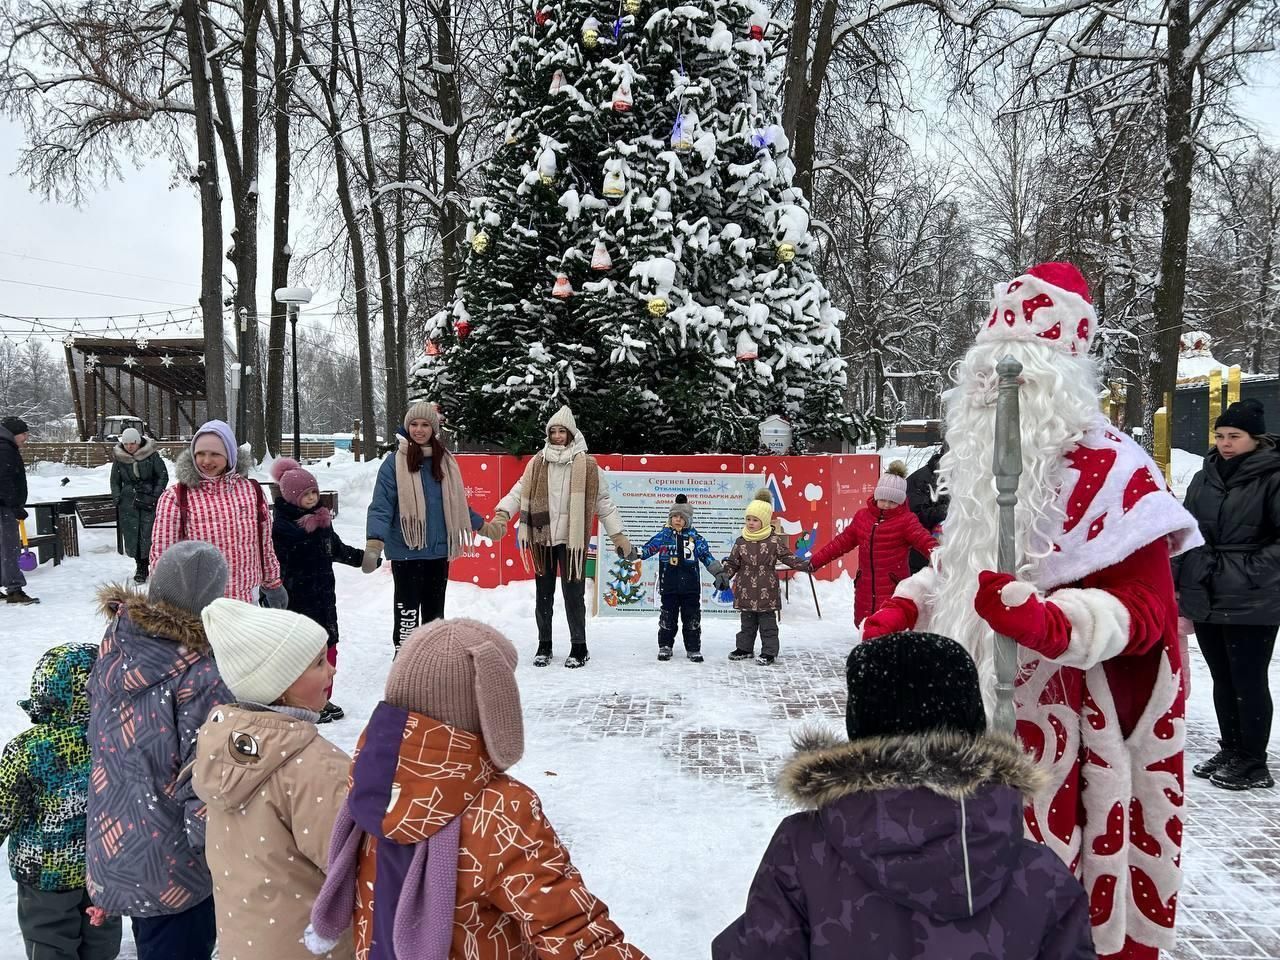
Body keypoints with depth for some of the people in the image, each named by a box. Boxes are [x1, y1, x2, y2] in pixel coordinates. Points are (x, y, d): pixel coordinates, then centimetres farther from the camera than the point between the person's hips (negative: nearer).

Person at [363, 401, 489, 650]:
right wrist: (375, 543, -26)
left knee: (435, 613, 16)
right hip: (406, 551, -5)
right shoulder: (395, 463, -8)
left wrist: (481, 525, 23)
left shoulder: (444, 460, 6)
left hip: (439, 550, 5)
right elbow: (381, 506, -13)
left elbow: (457, 502, 18)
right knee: (407, 613, -1)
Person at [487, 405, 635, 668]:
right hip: (542, 537, 3)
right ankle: (544, 646, 24)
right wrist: (502, 515, -15)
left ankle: (579, 648, 15)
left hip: (572, 539, -3)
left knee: (573, 594, 1)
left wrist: (619, 537, -1)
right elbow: (519, 492, 2)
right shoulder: (537, 463, 6)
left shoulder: (587, 465, -1)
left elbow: (604, 502, 2)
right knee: (543, 594, 11)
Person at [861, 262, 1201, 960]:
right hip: (975, 713, 8)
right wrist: (906, 607, 8)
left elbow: (1144, 605, -19)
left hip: (1062, 728, -7)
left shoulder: (1111, 475, -14)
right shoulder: (985, 470, 10)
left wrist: (1053, 621, -36)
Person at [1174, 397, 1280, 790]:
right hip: (1206, 599, 6)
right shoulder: (1205, 478, 9)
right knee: (1223, 680, 17)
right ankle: (1230, 750, 31)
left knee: (1248, 682, 3)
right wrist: (1178, 582, 11)